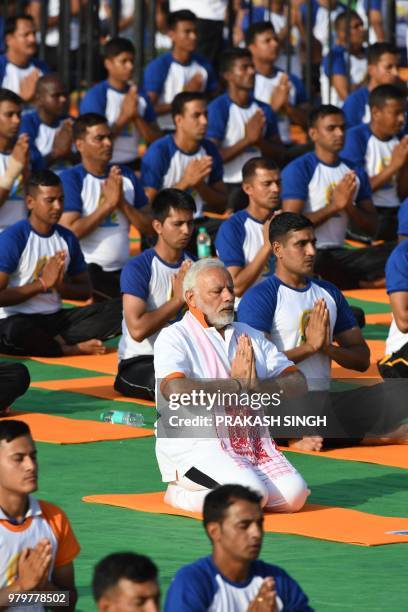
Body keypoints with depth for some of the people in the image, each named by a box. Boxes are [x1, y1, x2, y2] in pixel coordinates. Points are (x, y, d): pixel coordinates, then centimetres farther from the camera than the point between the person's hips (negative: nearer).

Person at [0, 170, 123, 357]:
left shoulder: (67, 238, 8)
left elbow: (85, 290, 14)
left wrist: (60, 285, -8)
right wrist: (42, 283, -18)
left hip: (56, 318, 6)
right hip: (19, 319, -6)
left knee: (121, 309, -12)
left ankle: (57, 342, -21)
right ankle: (74, 349, -19)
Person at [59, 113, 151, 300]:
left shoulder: (126, 176, 12)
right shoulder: (70, 178, -3)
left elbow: (149, 228, 9)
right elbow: (70, 231, -15)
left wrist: (122, 202, -7)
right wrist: (109, 204, -13)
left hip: (122, 270, 6)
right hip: (85, 271, -6)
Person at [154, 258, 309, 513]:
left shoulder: (249, 336, 18)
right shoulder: (174, 337, -2)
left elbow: (298, 383, 12)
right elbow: (176, 391, -22)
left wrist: (257, 387, -10)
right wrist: (238, 385, -11)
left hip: (252, 441, 7)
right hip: (195, 444, -7)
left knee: (293, 495, -16)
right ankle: (181, 494, -2)